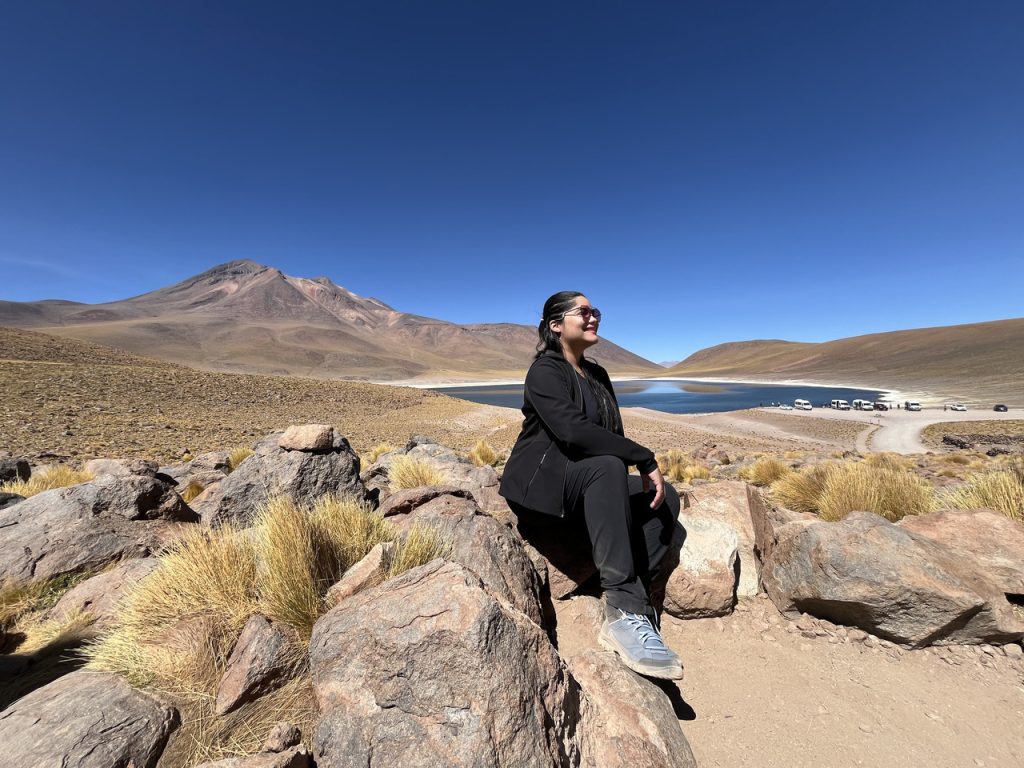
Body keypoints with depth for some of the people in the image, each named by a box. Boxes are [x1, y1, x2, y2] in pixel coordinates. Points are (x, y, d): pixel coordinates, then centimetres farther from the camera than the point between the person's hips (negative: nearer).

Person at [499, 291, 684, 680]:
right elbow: (574, 431, -28)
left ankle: (630, 610, -15)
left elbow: (612, 436, 11)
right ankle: (625, 611, -33)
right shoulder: (545, 371, -12)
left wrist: (642, 469, -7)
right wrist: (645, 459, -25)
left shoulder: (598, 375, 14)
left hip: (582, 493, 8)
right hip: (538, 489, -8)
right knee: (608, 467, -33)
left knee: (664, 498, -7)